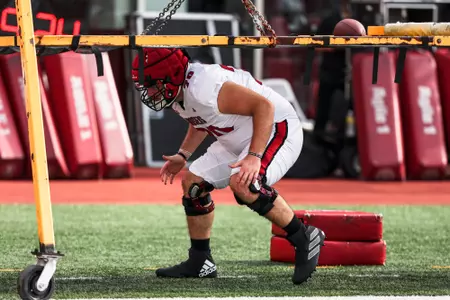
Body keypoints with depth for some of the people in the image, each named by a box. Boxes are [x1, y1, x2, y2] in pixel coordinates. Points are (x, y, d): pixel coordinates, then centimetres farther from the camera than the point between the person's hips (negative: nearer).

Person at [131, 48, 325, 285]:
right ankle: (200, 262, 20)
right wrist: (182, 156, 10)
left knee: (242, 183, -33)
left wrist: (254, 157, -38)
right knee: (193, 183, 8)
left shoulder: (204, 88, -32)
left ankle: (305, 239, -19)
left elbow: (263, 106, -33)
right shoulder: (179, 92, -1)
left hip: (276, 129, -11)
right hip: (238, 139, 11)